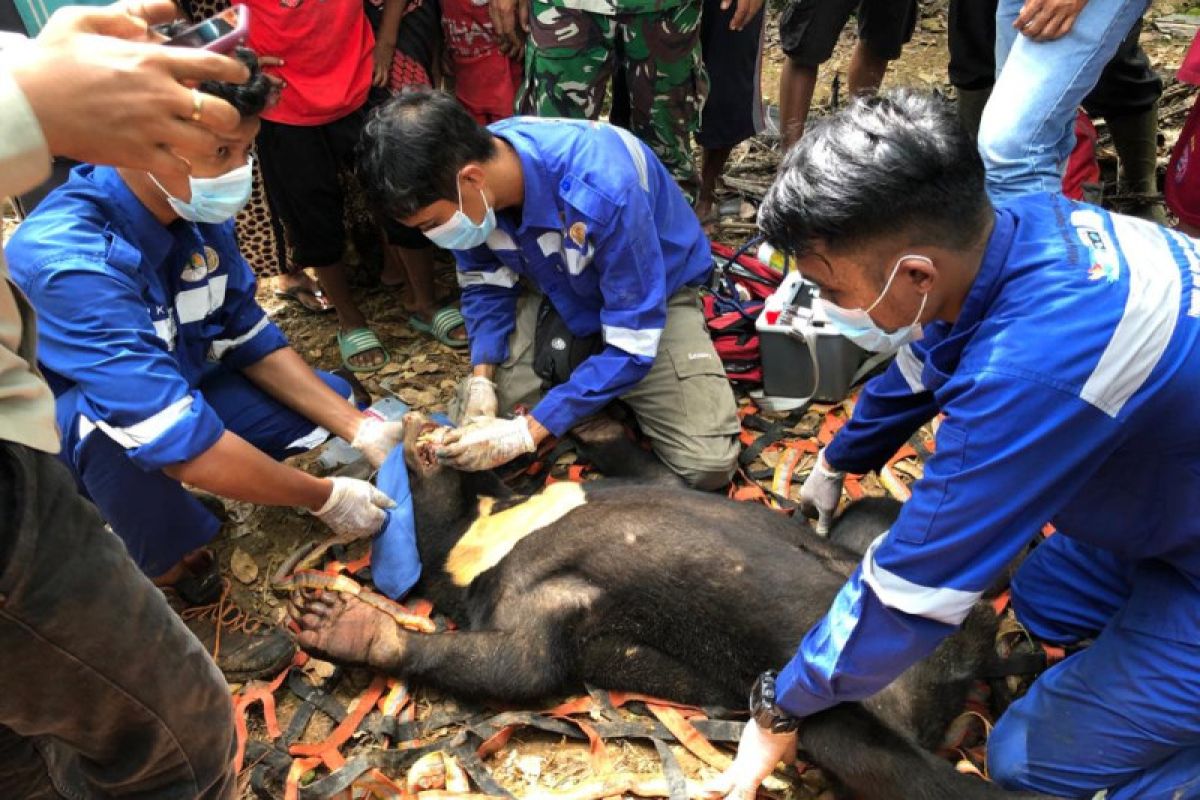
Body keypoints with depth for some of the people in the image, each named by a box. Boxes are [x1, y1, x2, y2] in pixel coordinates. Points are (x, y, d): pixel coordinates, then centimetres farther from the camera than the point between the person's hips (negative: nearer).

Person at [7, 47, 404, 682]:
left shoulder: (197, 208, -15)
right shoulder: (69, 263, -36)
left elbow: (250, 337, -5)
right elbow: (176, 435, -39)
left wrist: (360, 427, -15)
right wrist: (325, 499, -29)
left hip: (177, 385, 7)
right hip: (64, 435, -6)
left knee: (332, 402, 0)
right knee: (105, 421, -39)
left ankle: (163, 503, 9)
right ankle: (186, 589, -13)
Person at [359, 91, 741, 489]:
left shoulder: (600, 191, -39)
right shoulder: (468, 178, -20)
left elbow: (632, 342, -31)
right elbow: (485, 283, -3)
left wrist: (528, 431, -30)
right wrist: (481, 377, -19)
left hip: (651, 298, -4)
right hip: (559, 295, 4)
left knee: (707, 467, -17)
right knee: (476, 426, -8)